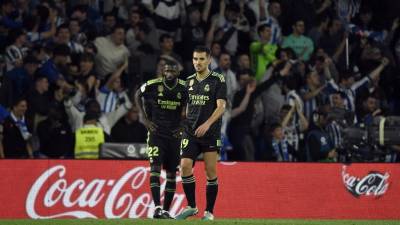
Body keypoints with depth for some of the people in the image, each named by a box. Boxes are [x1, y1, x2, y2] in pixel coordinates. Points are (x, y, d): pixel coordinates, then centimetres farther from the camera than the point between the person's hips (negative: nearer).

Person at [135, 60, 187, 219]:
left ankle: (166, 210, 11)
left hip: (174, 134, 3)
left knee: (172, 174, 5)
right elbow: (138, 96, 9)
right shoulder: (153, 85, -10)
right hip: (156, 133, -3)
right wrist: (146, 119, 2)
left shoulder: (183, 88, -5)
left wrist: (183, 125, 2)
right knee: (155, 168, -15)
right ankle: (157, 208, -22)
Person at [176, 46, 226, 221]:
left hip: (210, 134, -4)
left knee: (210, 171, -1)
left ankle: (209, 212, 7)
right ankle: (191, 206, 6)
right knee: (185, 167, -8)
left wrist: (207, 124, -27)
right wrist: (185, 125, 15)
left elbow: (221, 106, -13)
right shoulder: (189, 81, 12)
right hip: (190, 133, 4)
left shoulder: (218, 80, -4)